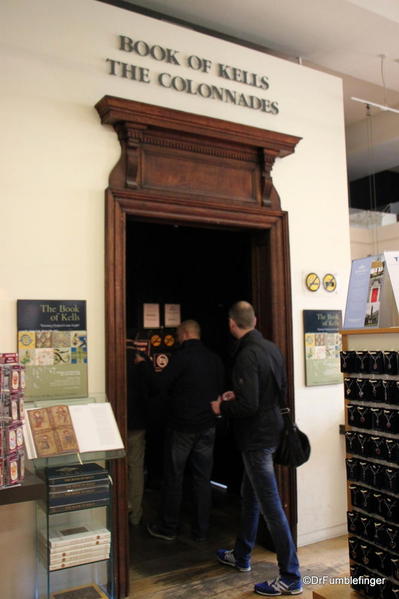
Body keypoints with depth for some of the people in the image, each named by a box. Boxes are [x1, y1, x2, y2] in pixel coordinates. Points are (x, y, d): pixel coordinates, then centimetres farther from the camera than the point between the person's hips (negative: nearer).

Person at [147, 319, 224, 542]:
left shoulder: (182, 356, -14)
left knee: (174, 478, 8)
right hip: (207, 426, 5)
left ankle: (168, 528, 19)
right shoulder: (215, 359, 5)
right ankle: (201, 530, 18)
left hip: (182, 427, -5)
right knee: (203, 478, 11)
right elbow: (220, 390, 12)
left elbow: (160, 385, -14)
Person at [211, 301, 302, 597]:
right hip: (271, 430, 10)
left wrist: (222, 408, -8)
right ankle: (241, 556, 39)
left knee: (270, 506, 0)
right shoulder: (272, 348, 4)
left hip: (256, 437, -10)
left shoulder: (247, 356, -23)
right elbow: (281, 387, 14)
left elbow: (248, 405, -27)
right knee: (249, 497, 22)